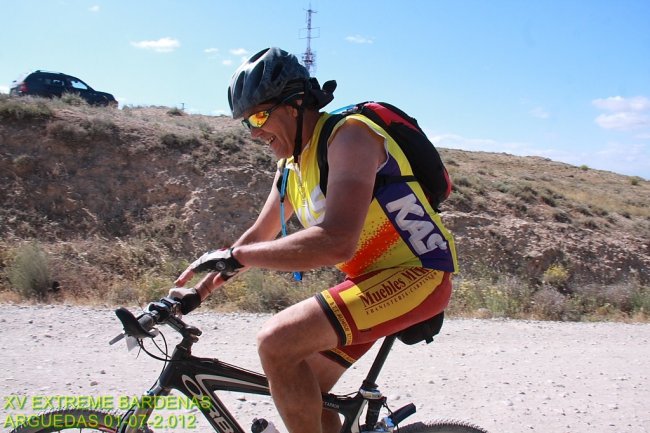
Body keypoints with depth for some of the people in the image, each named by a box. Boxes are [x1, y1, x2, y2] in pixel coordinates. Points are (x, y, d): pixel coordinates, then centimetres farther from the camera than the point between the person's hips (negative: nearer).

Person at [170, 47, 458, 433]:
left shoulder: (348, 134, -19)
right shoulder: (292, 165, 9)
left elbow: (337, 242, -32)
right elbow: (259, 237, 20)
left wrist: (235, 256, -25)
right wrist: (198, 292, 15)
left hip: (417, 273, -9)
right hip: (372, 277, 9)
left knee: (277, 342, -23)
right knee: (303, 391, 10)